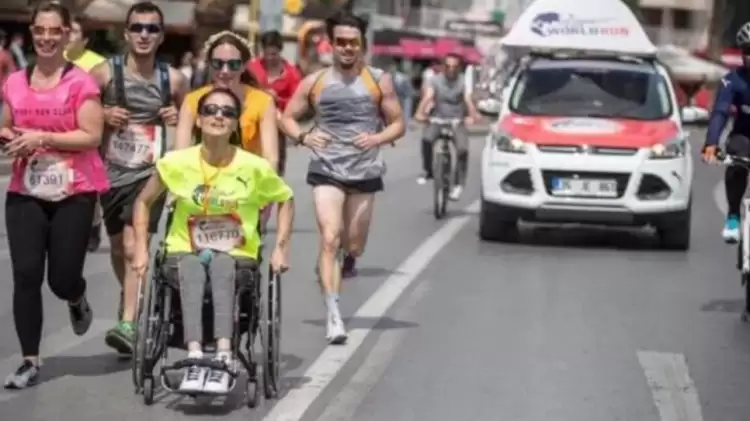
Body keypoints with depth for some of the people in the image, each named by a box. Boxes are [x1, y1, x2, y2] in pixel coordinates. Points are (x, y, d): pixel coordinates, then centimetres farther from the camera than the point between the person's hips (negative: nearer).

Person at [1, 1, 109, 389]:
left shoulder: (81, 83, -6)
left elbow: (91, 136, -12)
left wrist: (42, 137, -18)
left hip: (74, 193, -3)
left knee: (62, 279, -1)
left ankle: (78, 300, 39)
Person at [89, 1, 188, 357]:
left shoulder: (173, 80, -2)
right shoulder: (105, 72, -5)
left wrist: (179, 117, -7)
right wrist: (101, 115, -15)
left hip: (149, 173, -2)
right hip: (111, 172, 2)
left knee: (134, 248, -19)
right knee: (117, 248, 17)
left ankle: (128, 325, -24)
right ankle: (129, 299, 45)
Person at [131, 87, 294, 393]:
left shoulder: (254, 167, -6)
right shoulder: (176, 163, -4)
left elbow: (285, 200, 10)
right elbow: (144, 202, 11)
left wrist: (280, 248, 1)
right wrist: (141, 249, 3)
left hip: (236, 254, 0)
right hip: (185, 251, 0)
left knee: (221, 267, -37)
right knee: (192, 272, -36)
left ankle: (222, 357, -47)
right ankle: (195, 355, -51)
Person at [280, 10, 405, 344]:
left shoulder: (379, 81, 3)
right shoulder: (314, 82, 4)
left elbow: (398, 124, 6)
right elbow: (287, 117, 9)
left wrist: (378, 138, -15)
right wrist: (303, 136, -12)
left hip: (365, 172, 1)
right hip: (326, 171, -1)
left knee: (353, 246, 10)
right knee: (329, 240, -15)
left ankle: (348, 260, 49)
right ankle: (333, 315, -17)